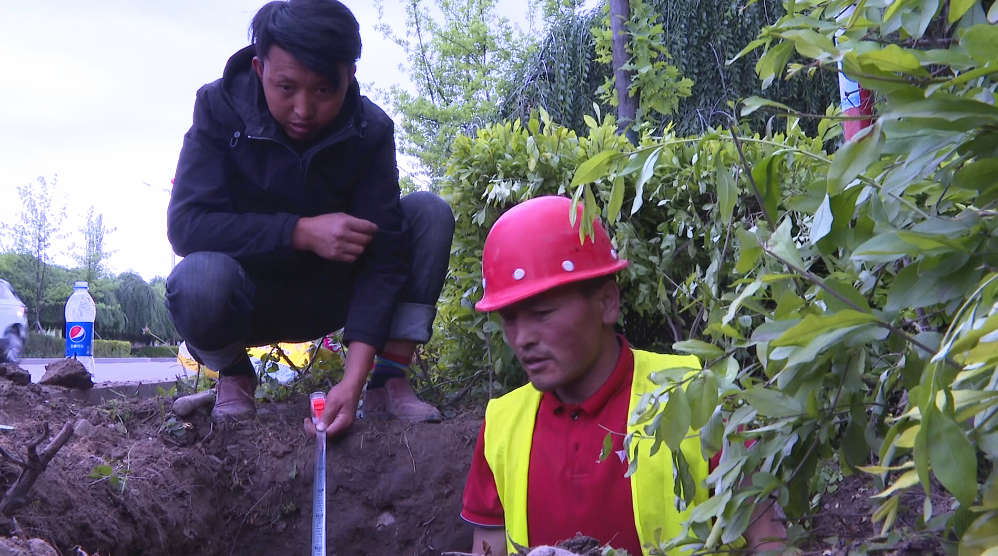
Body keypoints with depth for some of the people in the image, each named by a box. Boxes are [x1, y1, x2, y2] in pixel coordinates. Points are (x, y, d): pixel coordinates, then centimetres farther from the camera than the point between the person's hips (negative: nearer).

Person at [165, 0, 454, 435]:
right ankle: (234, 375, -3)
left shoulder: (371, 130, -16)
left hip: (330, 294, 2)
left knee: (430, 213, -18)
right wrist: (302, 232, -34)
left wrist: (352, 382, -34)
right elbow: (186, 224, -25)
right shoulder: (220, 107, -18)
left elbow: (381, 253, -23)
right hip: (250, 297, -2)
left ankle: (389, 382, -14)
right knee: (200, 279, -37)